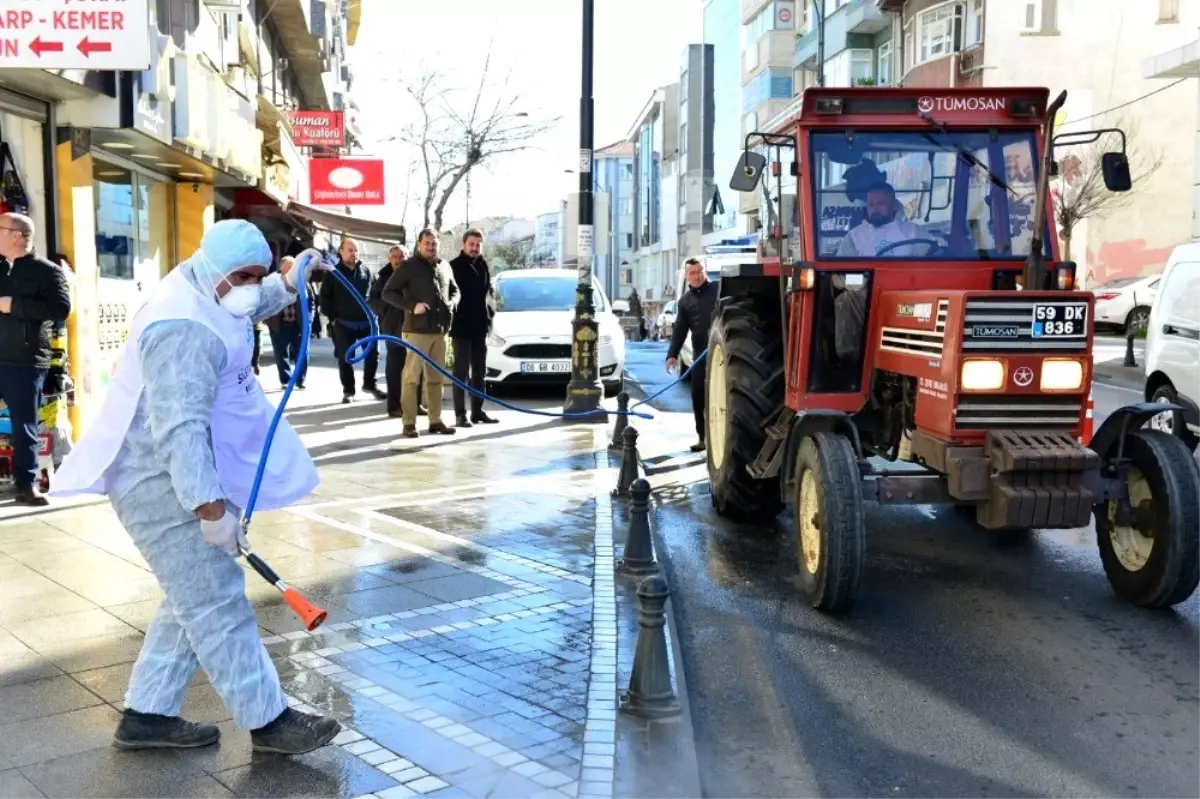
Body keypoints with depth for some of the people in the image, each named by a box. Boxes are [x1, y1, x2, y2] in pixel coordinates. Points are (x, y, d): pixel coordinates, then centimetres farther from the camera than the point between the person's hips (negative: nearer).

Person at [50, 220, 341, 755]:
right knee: (217, 605, -5)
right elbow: (180, 429, -33)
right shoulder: (185, 330, -26)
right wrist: (210, 507, -37)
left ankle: (147, 716, 24)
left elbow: (252, 306, 32)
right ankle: (268, 721, 4)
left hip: (180, 479, 11)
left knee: (196, 600, 16)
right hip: (164, 485, -11)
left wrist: (288, 283, 14)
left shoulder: (202, 296, 8)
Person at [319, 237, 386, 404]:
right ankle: (348, 391, 13)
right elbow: (325, 297, 0)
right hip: (343, 323, -3)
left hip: (366, 322, 3)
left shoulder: (366, 271, 7)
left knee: (372, 354, 8)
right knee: (345, 358, 3)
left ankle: (369, 384, 27)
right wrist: (332, 317, -5)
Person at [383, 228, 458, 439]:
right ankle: (409, 423, -2)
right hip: (417, 330, -6)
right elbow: (388, 293, -4)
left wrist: (452, 303, 4)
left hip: (440, 331, 6)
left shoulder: (445, 267, 14)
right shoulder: (408, 266, -3)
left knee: (436, 378, 10)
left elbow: (455, 290, 27)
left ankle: (435, 421, 18)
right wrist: (411, 306, -15)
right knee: (411, 377, -6)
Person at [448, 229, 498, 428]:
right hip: (461, 327, -6)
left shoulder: (483, 266, 11)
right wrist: (453, 318, -13)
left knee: (479, 372, 10)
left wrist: (491, 313, 4)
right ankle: (460, 414, -1)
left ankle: (477, 411, 17)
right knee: (461, 372, -3)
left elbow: (490, 292, 17)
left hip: (480, 327, 6)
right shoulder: (454, 266, -6)